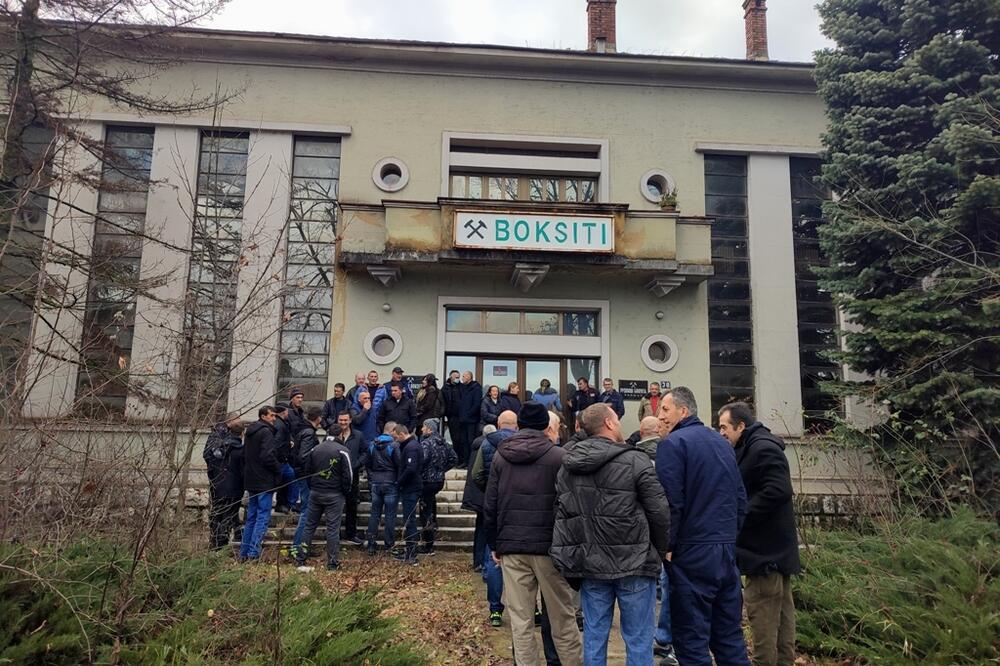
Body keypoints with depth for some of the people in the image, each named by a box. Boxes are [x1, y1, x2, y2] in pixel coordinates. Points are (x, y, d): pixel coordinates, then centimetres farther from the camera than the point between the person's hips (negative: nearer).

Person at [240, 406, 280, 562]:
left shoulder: (250, 431, 16)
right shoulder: (266, 432, -13)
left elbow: (244, 455, 20)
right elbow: (267, 456, -21)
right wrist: (278, 470, -7)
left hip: (251, 480, 9)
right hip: (265, 481, -9)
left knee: (251, 517, 14)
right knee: (263, 516, -5)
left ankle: (244, 553, 16)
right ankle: (253, 553, -8)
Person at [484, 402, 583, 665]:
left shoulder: (500, 456, 5)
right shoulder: (559, 456, -6)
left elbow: (490, 505, 7)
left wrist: (494, 544, 14)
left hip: (511, 547, 3)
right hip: (549, 545, -3)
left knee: (520, 621, 8)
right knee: (562, 618, 9)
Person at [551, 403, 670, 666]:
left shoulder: (568, 466, 6)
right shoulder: (635, 461, -12)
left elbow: (561, 514, 8)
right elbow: (659, 512, -10)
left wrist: (571, 559, 14)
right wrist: (661, 552, 5)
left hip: (590, 565, 5)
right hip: (633, 565, -5)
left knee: (594, 636, 13)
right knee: (638, 639, 6)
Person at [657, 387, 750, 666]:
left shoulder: (673, 443, -9)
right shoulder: (722, 442, 14)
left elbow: (670, 501, -17)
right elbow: (740, 497, 18)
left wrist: (665, 546, -8)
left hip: (693, 551, -7)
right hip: (727, 549, 8)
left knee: (692, 640, 0)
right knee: (730, 636, 14)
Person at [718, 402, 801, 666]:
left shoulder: (762, 448, -17)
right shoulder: (750, 448, 14)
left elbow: (778, 491, -26)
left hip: (766, 548, -10)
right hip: (773, 546, 10)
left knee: (762, 610, -5)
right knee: (780, 608, 16)